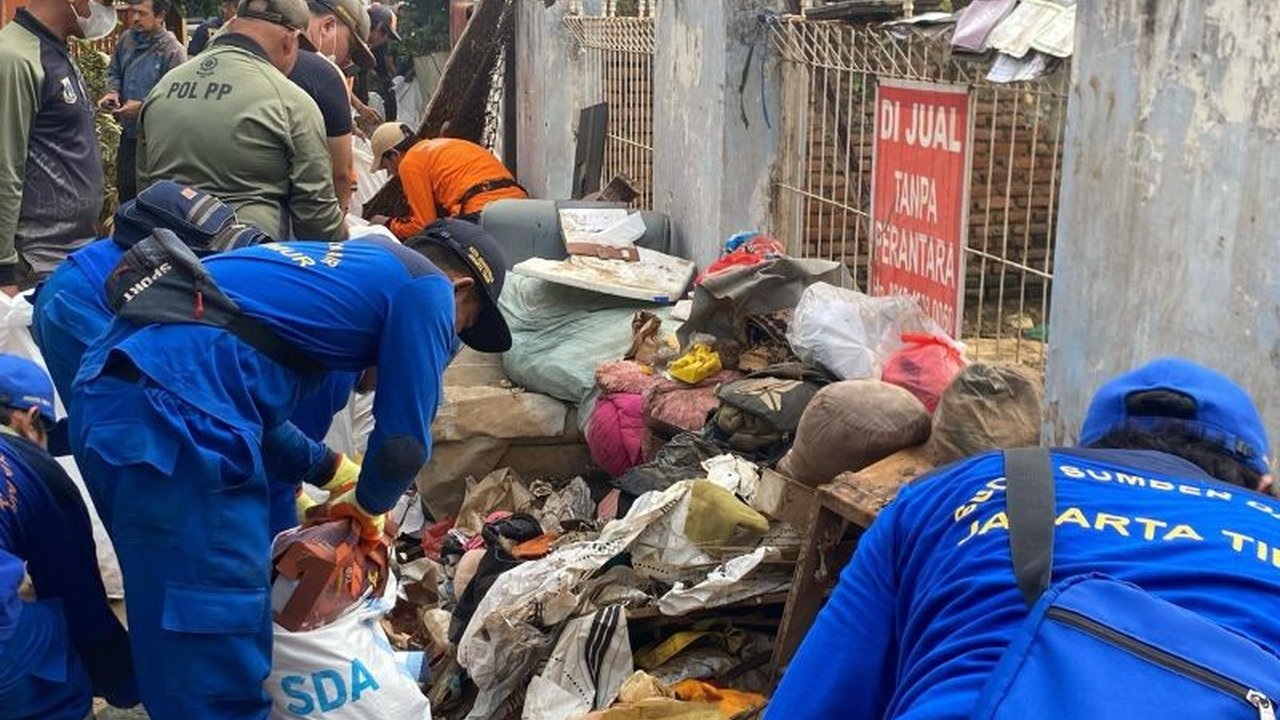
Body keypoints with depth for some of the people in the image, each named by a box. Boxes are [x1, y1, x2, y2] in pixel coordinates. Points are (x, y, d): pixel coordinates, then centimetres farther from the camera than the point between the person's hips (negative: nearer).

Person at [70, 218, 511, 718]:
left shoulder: (338, 265, 30)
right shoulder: (426, 288, 6)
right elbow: (403, 444, 2)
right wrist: (369, 505, 22)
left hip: (106, 393, 10)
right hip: (170, 416, -9)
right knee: (220, 679, -2)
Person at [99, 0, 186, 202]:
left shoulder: (173, 50, -17)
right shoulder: (126, 40, 2)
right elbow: (114, 73, 16)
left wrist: (142, 107, -25)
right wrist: (113, 92, -4)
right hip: (128, 132, 6)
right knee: (124, 187, 17)